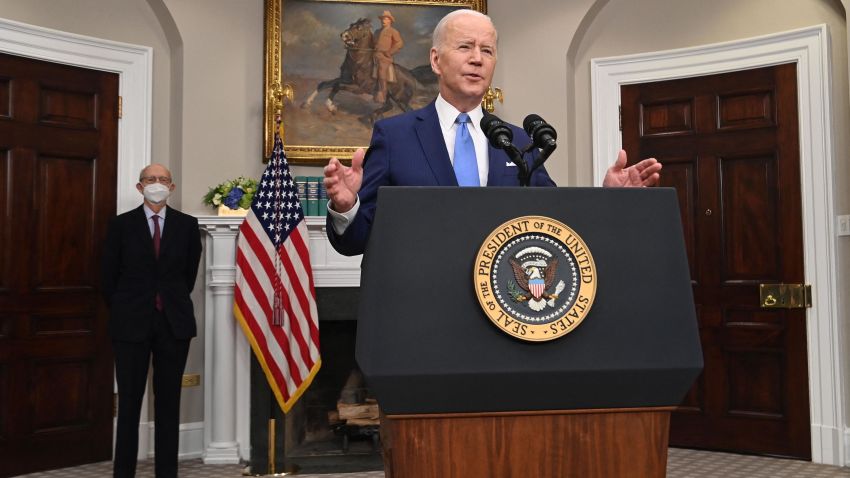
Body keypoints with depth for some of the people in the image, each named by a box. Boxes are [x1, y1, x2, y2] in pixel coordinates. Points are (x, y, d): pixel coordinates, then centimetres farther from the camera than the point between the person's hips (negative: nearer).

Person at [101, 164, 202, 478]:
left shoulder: (187, 225, 4)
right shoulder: (121, 225, 1)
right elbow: (109, 276, 6)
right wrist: (125, 311, 9)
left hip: (174, 322, 1)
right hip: (131, 323, -1)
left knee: (168, 402, 7)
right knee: (129, 401, 3)